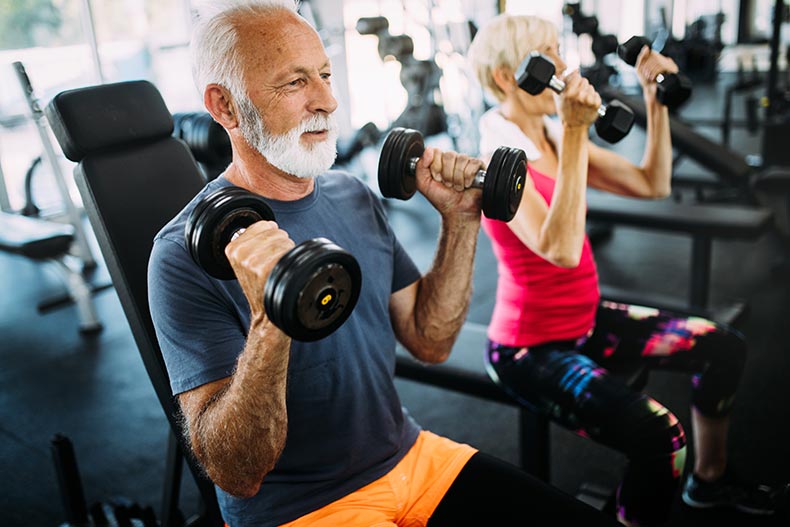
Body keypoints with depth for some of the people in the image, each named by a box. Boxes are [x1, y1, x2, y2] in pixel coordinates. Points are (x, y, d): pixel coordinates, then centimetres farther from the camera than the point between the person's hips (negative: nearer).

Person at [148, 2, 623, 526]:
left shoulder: (355, 197, 3)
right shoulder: (188, 254, -17)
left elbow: (430, 341, 4)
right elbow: (236, 474, -22)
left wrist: (460, 219, -6)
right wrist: (270, 323, -38)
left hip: (412, 458, 6)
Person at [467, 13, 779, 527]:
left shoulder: (555, 137, 3)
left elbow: (653, 184, 8)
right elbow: (561, 250, -36)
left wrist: (656, 100, -1)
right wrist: (575, 135, -35)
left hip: (586, 319, 9)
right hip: (531, 348, -8)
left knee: (725, 347, 10)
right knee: (658, 434, -27)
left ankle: (709, 478, 31)